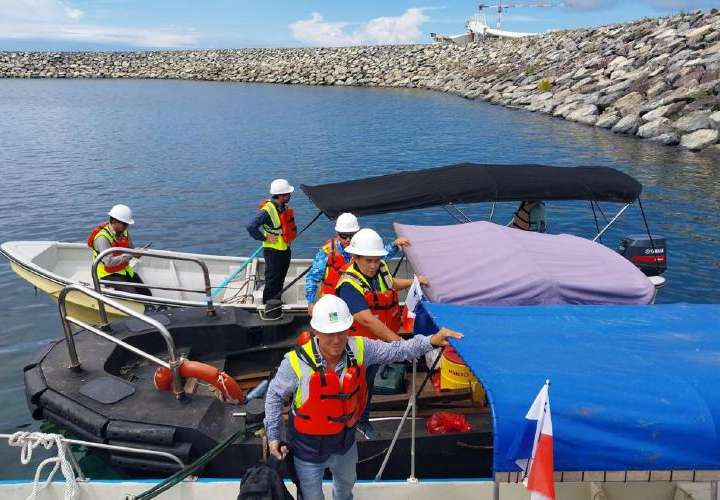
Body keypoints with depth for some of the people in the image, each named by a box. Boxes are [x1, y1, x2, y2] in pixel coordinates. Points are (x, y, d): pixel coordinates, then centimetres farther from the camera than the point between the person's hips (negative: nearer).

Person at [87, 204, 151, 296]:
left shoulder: (124, 232, 0)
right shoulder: (102, 238, -24)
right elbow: (109, 262, -32)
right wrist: (129, 255, -34)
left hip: (125, 269, 7)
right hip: (109, 274, -7)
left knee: (147, 294, -4)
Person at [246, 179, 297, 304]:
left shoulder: (285, 207, 4)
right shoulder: (267, 210, -23)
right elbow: (251, 227, -29)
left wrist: (292, 232, 7)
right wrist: (265, 238, -22)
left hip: (285, 250, 8)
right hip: (273, 251, -8)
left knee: (280, 281, 20)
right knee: (272, 283, 0)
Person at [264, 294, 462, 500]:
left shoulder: (359, 349, -20)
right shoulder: (297, 362, -30)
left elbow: (396, 351, -11)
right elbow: (275, 395, -13)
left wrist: (431, 341, -24)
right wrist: (273, 435, -9)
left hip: (345, 438, 5)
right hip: (308, 446, -4)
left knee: (346, 483, 35)